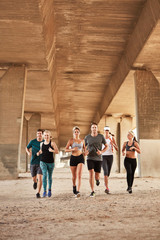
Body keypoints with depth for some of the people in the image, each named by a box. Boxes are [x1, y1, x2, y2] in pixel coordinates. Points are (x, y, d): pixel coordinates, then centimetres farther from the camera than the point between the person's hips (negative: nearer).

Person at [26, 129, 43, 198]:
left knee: (40, 178, -17)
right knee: (34, 178, 13)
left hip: (40, 163, -1)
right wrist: (28, 152, -12)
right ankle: (35, 182, 51)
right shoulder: (32, 141, -3)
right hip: (33, 163, 2)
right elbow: (27, 148, 11)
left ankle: (38, 193, -7)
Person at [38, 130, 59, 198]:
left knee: (49, 176, 12)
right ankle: (44, 191, -13)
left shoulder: (52, 143, -4)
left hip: (50, 162, -1)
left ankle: (49, 190, 33)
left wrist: (52, 150, -23)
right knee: (44, 175, -15)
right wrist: (39, 152, 2)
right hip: (43, 162, 1)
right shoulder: (41, 144, 8)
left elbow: (57, 151, -5)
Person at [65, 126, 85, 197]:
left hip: (80, 158, 1)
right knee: (74, 176, 10)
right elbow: (66, 150, -4)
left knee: (79, 175, -15)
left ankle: (78, 191, -19)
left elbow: (84, 148, 23)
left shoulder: (82, 141, 8)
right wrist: (72, 149, -20)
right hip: (73, 158, -1)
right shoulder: (71, 140, -1)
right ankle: (74, 186, 41)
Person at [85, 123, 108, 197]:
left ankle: (97, 179, 44)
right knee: (91, 174, -16)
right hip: (90, 158, 0)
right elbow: (85, 147, 14)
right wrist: (85, 152, -9)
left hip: (98, 159, 0)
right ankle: (92, 191, -5)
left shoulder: (101, 136, -1)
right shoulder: (87, 137, 2)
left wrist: (101, 152, -10)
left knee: (97, 176, 4)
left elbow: (106, 146, 8)